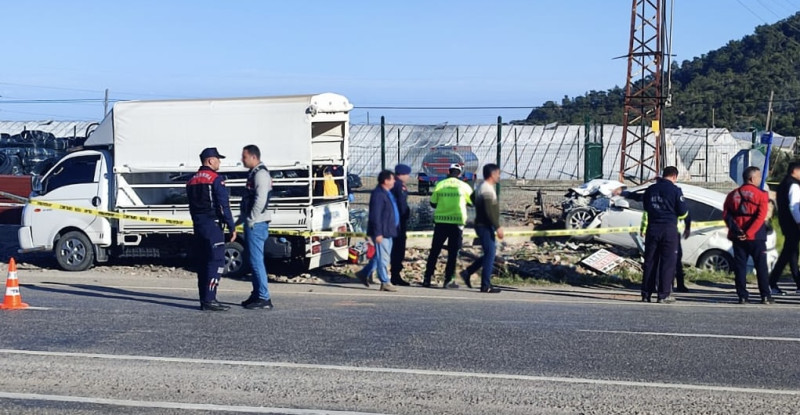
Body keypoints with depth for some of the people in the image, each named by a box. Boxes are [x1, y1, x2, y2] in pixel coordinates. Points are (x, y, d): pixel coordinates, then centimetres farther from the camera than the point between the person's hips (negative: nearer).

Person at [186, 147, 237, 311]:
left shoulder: (192, 181, 15)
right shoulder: (216, 179, -10)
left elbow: (192, 207, 18)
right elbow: (223, 206, -15)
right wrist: (231, 227, -12)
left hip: (198, 226, 8)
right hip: (213, 225, -8)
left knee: (202, 261, 11)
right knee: (216, 261, -8)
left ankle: (204, 299, 13)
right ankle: (209, 300, -13)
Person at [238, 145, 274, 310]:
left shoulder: (261, 173, -13)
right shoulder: (254, 173, 19)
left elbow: (260, 200, -22)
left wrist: (251, 220, -19)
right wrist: (243, 218, 19)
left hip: (256, 224, -10)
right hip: (253, 224, 10)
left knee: (256, 261, -10)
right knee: (254, 261, 14)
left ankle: (264, 298, -9)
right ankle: (257, 295, 21)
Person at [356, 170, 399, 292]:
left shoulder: (387, 193, 15)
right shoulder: (378, 194, -18)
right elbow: (375, 215, -22)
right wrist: (378, 233, -23)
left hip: (387, 232, 10)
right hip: (381, 232, -10)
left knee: (380, 256, 17)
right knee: (383, 257, -3)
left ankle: (364, 273, 27)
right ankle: (385, 283, 2)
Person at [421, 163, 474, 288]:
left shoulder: (440, 185, 1)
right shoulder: (464, 186, 0)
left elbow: (433, 203, 5)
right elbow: (473, 202, 11)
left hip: (440, 221, 1)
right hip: (457, 222, -1)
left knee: (434, 251, 9)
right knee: (453, 252, 5)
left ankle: (427, 279, 9)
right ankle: (448, 280, 3)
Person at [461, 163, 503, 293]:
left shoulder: (481, 188, 15)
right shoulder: (487, 190, -17)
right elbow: (490, 211, -23)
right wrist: (497, 227, -21)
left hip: (482, 225, 10)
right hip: (486, 226, -10)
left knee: (488, 255, 15)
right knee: (490, 255, -6)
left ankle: (467, 272, 14)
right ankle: (486, 286, -3)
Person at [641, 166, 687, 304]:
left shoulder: (650, 189, 7)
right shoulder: (675, 190, -7)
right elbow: (682, 211, -5)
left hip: (652, 229, 4)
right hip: (669, 229, -4)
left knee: (650, 261, 9)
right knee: (668, 262, 0)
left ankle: (646, 293, 9)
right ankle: (664, 295, -2)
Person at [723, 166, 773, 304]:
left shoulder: (733, 195, 7)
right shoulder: (761, 195, -6)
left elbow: (726, 215, -1)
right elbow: (761, 217, -15)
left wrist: (736, 229, -8)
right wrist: (749, 233, -16)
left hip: (738, 237, 3)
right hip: (756, 237, -3)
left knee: (740, 266, 6)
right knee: (761, 266, 5)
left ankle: (742, 296, 3)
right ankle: (765, 296, 5)